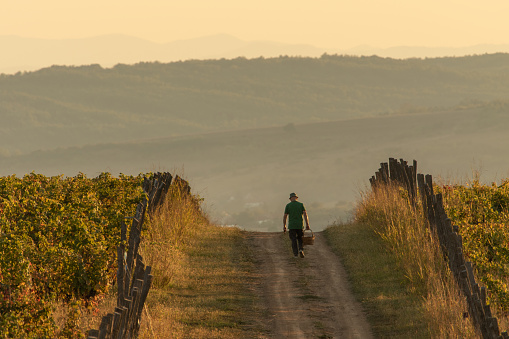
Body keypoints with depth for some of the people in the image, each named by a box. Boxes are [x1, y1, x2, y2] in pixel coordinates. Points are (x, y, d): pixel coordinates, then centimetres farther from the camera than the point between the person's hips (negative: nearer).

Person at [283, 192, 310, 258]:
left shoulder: (288, 205, 1)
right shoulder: (301, 205, 4)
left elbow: (285, 216, 1)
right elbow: (305, 214, -6)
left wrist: (284, 226, 8)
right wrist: (307, 224, -8)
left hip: (291, 226, -1)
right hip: (300, 225, 1)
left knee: (294, 240, 4)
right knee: (300, 239, 14)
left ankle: (296, 253, -2)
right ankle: (301, 249, -9)